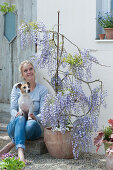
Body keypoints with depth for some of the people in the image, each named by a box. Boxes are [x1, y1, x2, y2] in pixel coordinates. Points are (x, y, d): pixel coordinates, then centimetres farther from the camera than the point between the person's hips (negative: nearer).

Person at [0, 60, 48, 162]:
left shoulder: (43, 90, 4)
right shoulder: (17, 88, 7)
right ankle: (20, 152, -50)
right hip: (15, 126, 0)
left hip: (34, 128, 0)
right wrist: (17, 114, -26)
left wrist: (35, 117, -27)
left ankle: (11, 145, -27)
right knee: (20, 118, -36)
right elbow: (13, 108, 0)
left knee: (32, 123, -37)